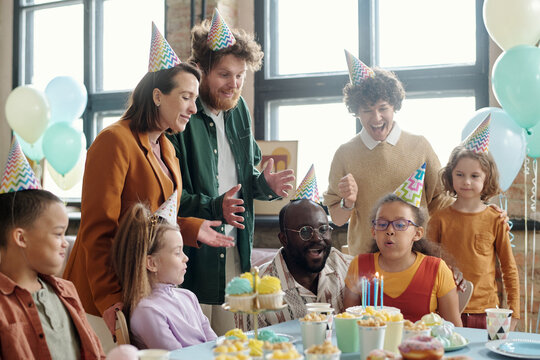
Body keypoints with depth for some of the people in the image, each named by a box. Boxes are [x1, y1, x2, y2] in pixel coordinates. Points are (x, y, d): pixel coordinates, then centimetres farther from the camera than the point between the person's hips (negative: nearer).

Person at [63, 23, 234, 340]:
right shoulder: (115, 141, -15)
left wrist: (192, 229, 6)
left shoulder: (166, 149, 15)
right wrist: (108, 299, -22)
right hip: (112, 293, -8)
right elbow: (97, 229, -18)